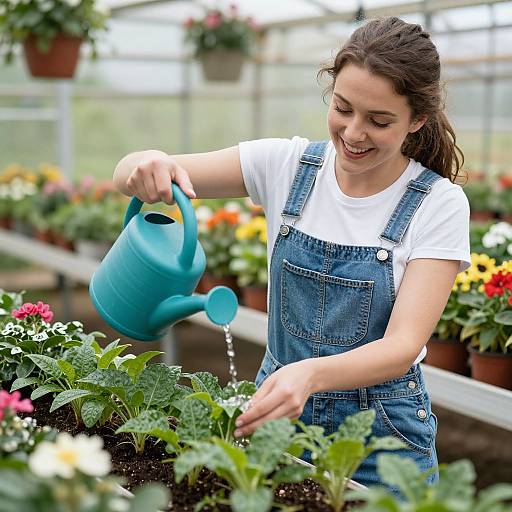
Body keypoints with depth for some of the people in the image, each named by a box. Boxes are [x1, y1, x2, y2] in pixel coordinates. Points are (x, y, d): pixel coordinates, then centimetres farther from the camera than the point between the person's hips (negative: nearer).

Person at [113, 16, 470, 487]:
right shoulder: (286, 164, -7)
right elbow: (129, 176, -7)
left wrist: (309, 374, -41)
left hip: (379, 431, -2)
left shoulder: (440, 204, -14)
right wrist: (149, 165, -31)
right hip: (277, 411, 3)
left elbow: (403, 346, -22)